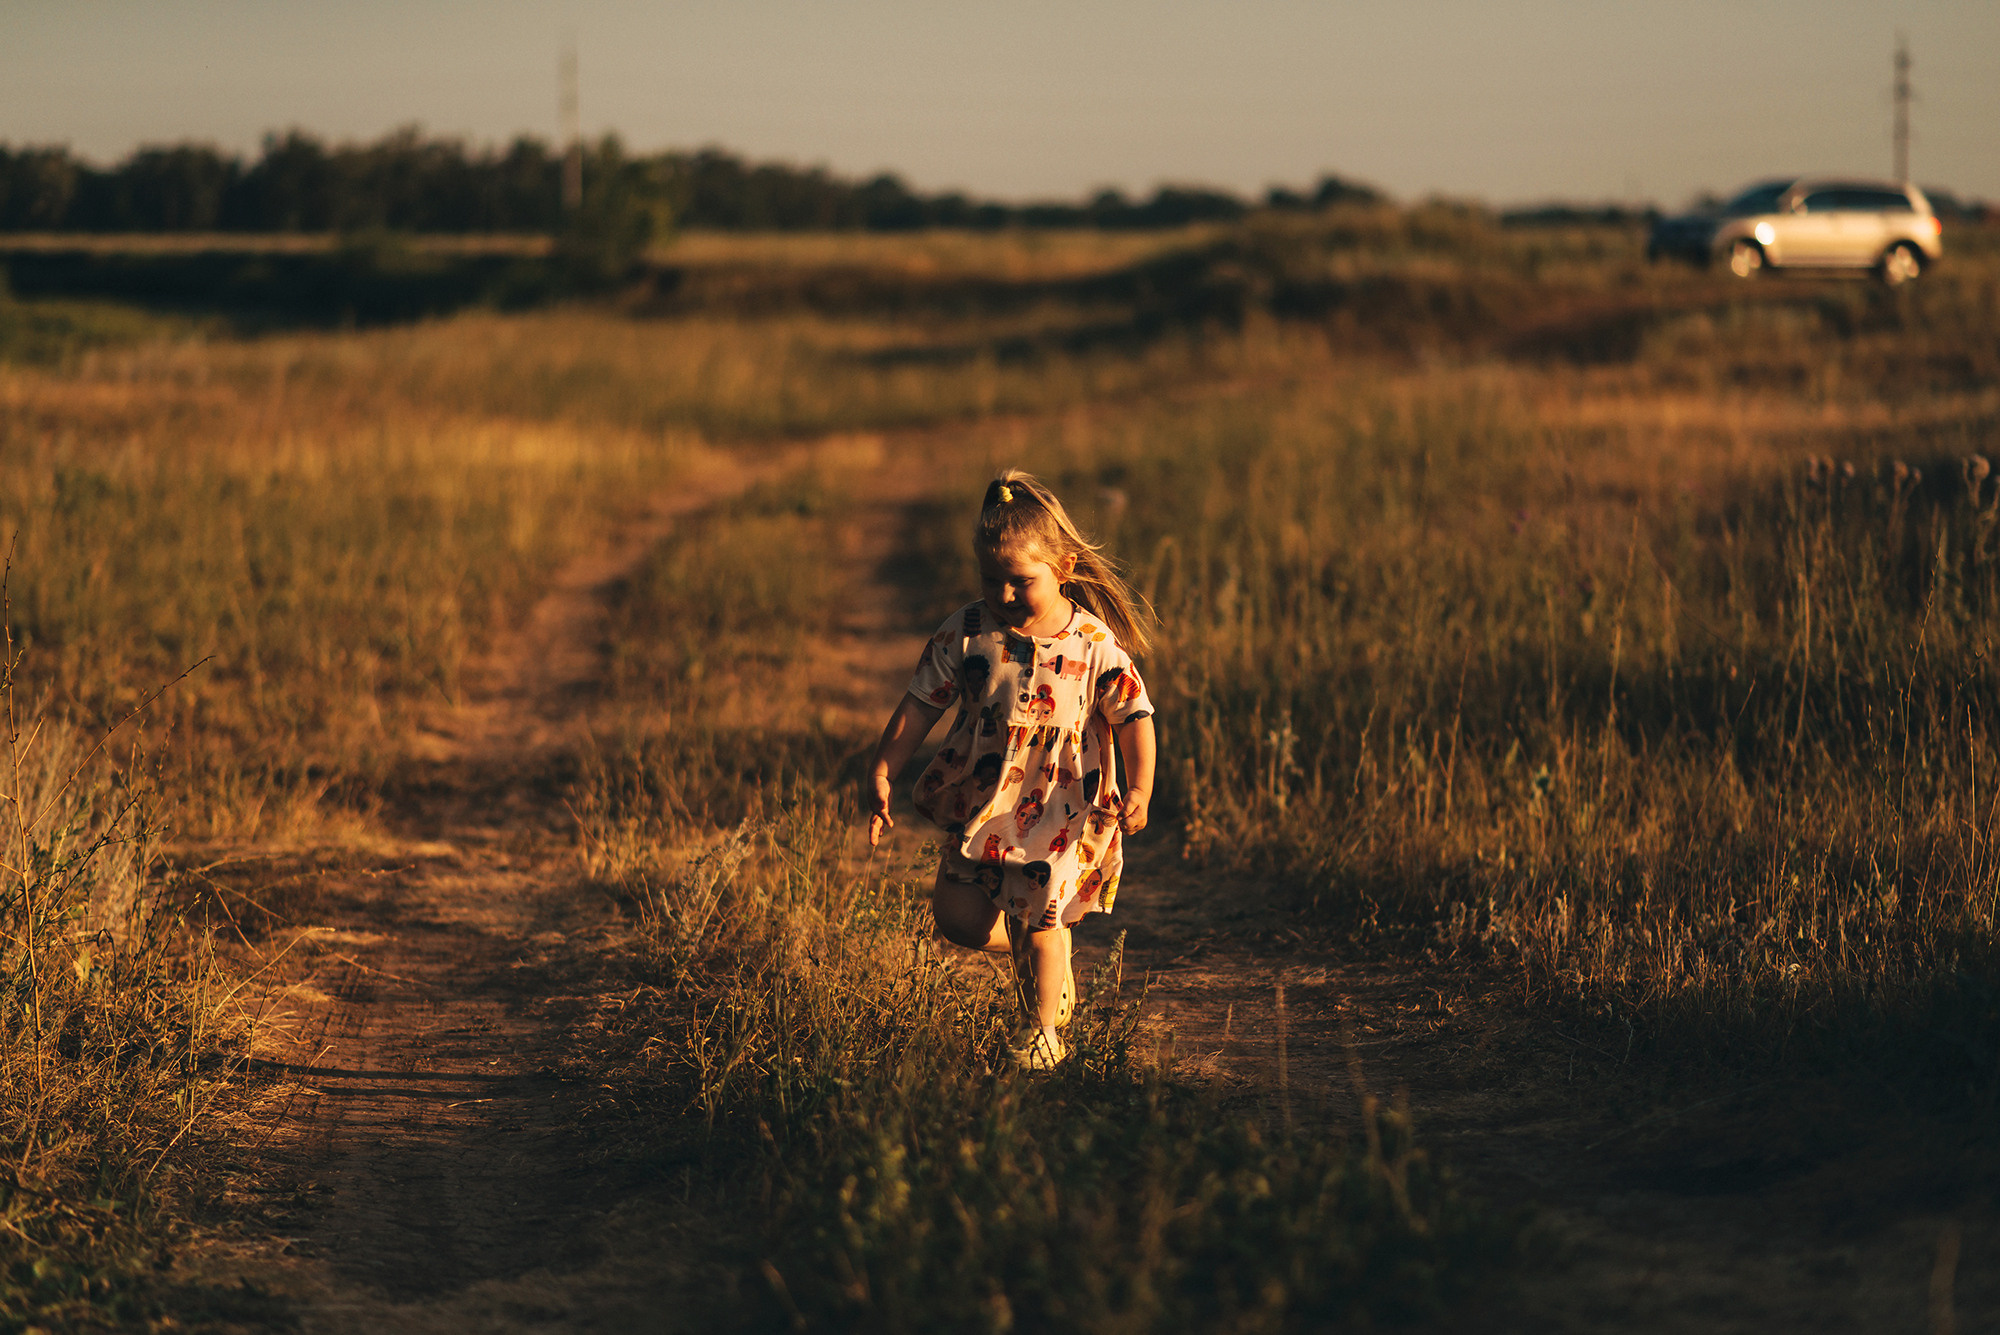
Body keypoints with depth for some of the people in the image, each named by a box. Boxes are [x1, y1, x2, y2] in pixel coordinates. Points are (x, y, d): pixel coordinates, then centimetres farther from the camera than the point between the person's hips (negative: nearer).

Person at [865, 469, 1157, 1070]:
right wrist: (881, 772, -5)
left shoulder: (1094, 645, -13)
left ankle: (1040, 1029, 17)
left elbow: (1133, 717, -7)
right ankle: (1033, 948, 29)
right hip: (980, 801, 3)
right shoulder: (965, 633, -7)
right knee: (956, 914, 0)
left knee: (1038, 924, -3)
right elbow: (920, 704, 0)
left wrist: (1139, 790, -20)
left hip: (1059, 811, -3)